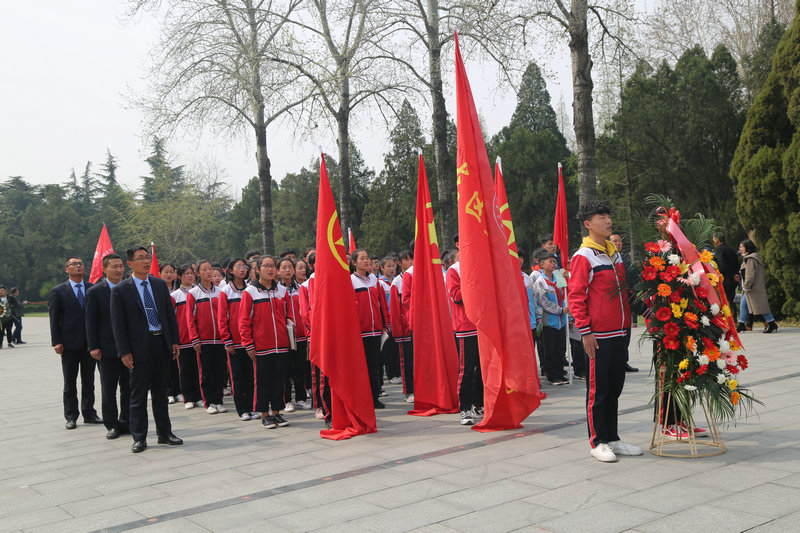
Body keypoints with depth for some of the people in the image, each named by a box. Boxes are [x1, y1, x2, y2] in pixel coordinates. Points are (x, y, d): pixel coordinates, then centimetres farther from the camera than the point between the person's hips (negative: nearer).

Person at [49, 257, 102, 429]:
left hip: (90, 342, 2)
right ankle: (71, 417, 13)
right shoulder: (58, 291, 1)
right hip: (69, 344, -2)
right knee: (70, 383, 6)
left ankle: (89, 413, 19)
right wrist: (56, 342, -9)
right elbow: (54, 318, -2)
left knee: (89, 381, 10)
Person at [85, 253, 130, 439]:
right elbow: (91, 322, -3)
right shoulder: (95, 292, -2)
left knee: (128, 389, 8)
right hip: (107, 350, -3)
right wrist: (93, 347, -9)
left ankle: (126, 422, 19)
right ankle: (112, 425, 16)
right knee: (108, 391, 6)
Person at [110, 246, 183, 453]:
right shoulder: (120, 290, -5)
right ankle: (139, 438, 13)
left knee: (161, 391, 13)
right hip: (140, 347, -4)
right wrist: (124, 352, -11)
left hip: (162, 344, 4)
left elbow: (170, 314, 11)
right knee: (138, 394, 4)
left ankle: (164, 433, 22)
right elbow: (117, 324, -6)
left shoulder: (160, 284, 9)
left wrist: (175, 341, 5)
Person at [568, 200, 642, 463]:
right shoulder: (583, 256, -9)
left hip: (620, 333, 7)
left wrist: (627, 327, 19)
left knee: (614, 388, 13)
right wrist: (585, 330, -16)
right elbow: (575, 296, -12)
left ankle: (612, 439, 22)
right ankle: (598, 442, 11)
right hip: (599, 336, -7)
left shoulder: (615, 253, 14)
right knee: (598, 390, 1)